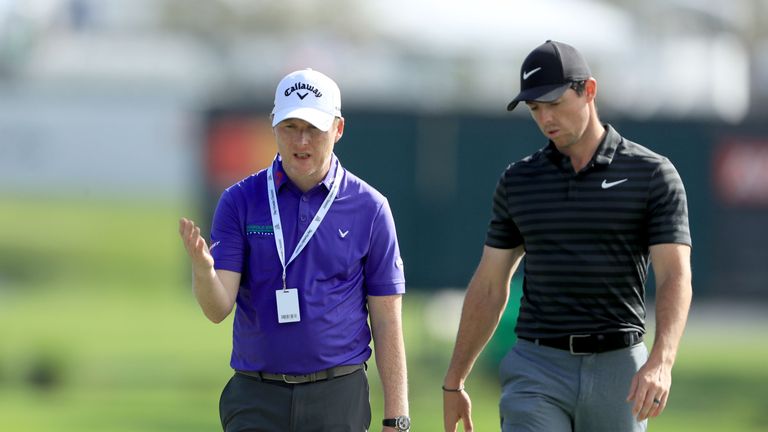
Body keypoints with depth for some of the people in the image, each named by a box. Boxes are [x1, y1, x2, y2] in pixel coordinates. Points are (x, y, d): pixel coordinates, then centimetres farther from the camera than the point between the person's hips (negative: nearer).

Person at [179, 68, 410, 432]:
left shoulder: (369, 208, 1)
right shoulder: (240, 201, 2)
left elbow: (386, 319, 2)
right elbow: (218, 309, -6)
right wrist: (202, 268, -30)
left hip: (337, 400, 0)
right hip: (256, 399, 0)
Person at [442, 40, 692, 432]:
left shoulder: (652, 175, -1)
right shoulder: (518, 180, 8)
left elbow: (674, 277, -10)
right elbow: (489, 286, 14)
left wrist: (661, 362, -27)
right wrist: (453, 382, 14)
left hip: (618, 369, -1)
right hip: (537, 370, 1)